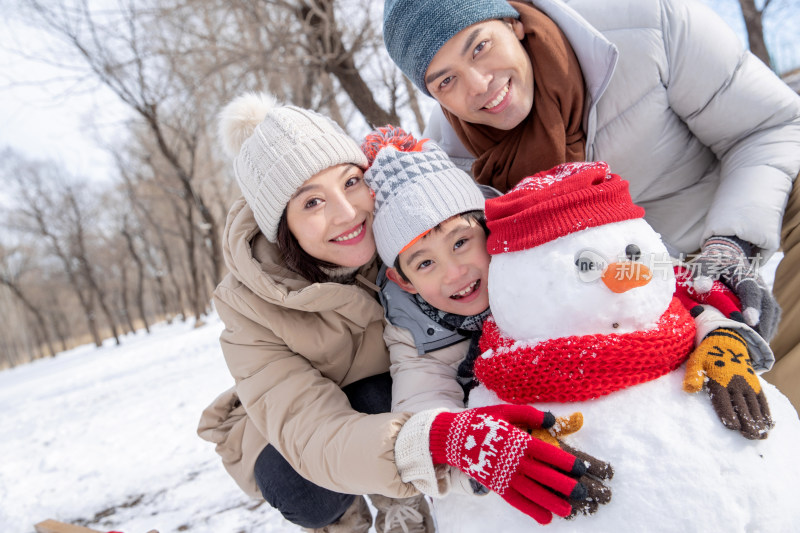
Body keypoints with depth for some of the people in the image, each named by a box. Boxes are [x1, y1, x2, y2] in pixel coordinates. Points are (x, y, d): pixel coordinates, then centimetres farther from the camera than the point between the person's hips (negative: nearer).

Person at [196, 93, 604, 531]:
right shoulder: (251, 308, -30)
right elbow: (310, 432, -41)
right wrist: (435, 439, -59)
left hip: (391, 399, 2)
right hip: (284, 445, -2)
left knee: (376, 396, -30)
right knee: (307, 493, -32)